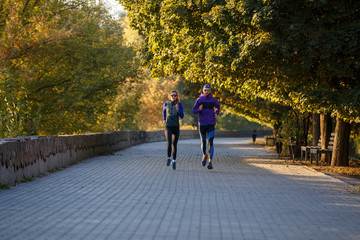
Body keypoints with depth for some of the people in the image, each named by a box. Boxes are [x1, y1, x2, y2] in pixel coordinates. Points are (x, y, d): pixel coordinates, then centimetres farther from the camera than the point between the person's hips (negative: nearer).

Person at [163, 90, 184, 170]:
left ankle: (174, 161, 24)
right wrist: (164, 119, 10)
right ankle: (169, 158, 7)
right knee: (169, 143, -18)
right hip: (168, 127, -1)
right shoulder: (166, 104, -1)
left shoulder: (179, 104, -4)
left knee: (174, 144, 6)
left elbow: (181, 116, -8)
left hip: (176, 127, 1)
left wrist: (178, 109, -24)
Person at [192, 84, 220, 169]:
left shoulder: (213, 100, 2)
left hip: (211, 124, -1)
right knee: (203, 142, 10)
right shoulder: (199, 100, -2)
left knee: (211, 142, -11)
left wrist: (216, 113, 4)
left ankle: (210, 162, -12)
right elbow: (194, 111, 2)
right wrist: (199, 109, -20)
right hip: (202, 124, 1)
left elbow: (218, 107, 23)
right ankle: (204, 155, 41)